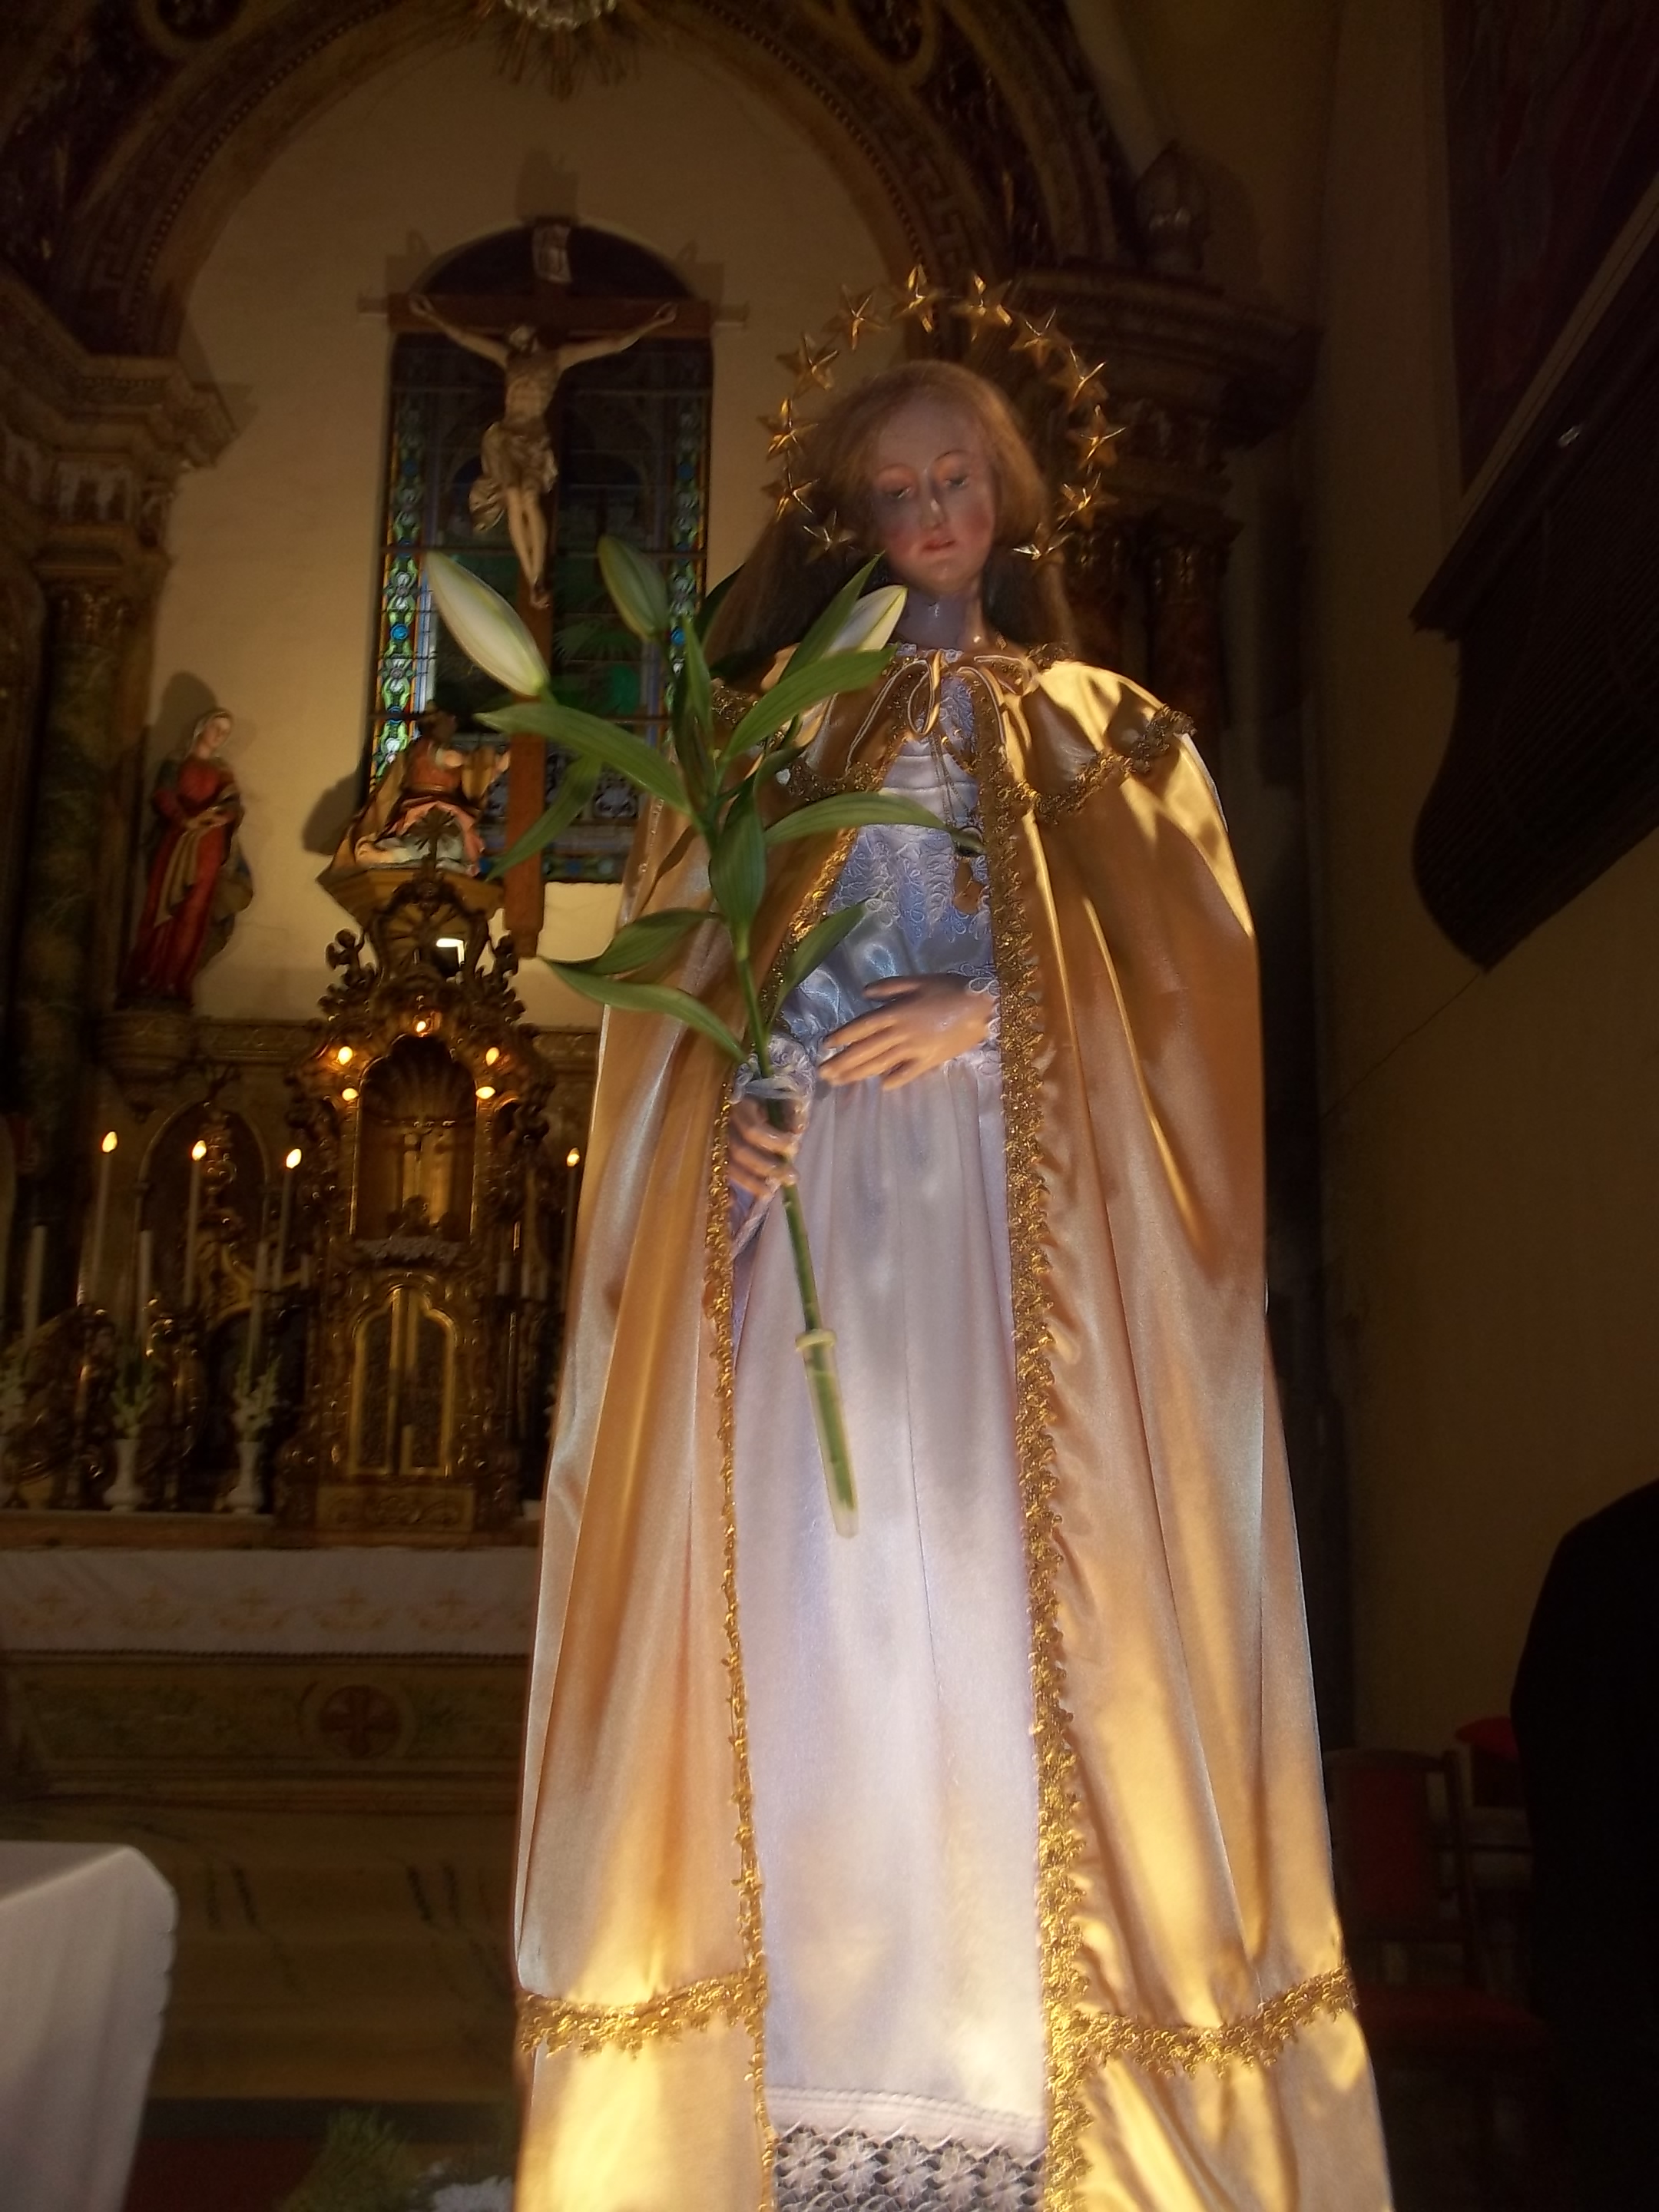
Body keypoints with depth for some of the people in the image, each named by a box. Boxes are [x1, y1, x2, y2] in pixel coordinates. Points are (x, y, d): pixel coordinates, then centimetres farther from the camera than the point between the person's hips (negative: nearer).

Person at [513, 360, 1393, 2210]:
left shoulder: (1097, 729, 17)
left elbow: (1184, 965, 5)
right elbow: (682, 953, 10)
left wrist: (990, 1013, -10)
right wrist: (737, 1088, -9)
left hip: (1018, 1215, 0)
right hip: (811, 1189, 1)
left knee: (1002, 1592, -6)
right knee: (818, 1590, -5)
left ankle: (1012, 2061, 2)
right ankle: (825, 2057, 3)